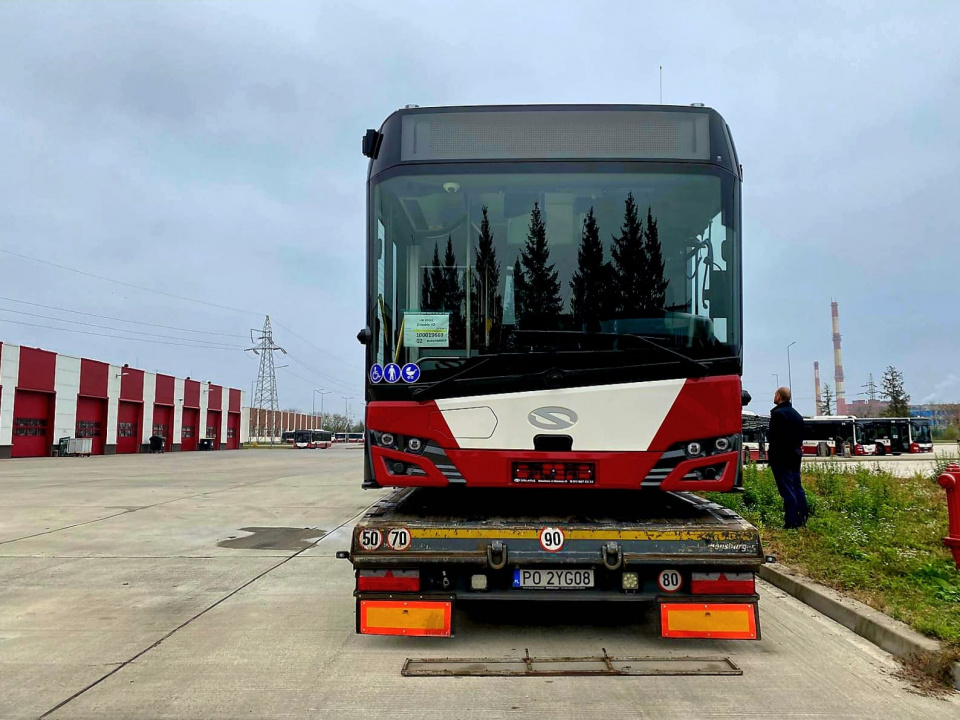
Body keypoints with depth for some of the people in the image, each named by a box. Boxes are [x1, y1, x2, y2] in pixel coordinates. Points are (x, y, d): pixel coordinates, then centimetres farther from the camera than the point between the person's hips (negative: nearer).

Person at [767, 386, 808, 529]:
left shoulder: (777, 413, -14)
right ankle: (802, 520, 14)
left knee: (787, 490, -8)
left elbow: (773, 437, -18)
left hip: (781, 457, -9)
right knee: (797, 488, 12)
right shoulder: (797, 414, 16)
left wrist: (770, 452, -9)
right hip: (795, 456, 9)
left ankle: (791, 522, -8)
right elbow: (801, 437, 18)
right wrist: (797, 449, 19)